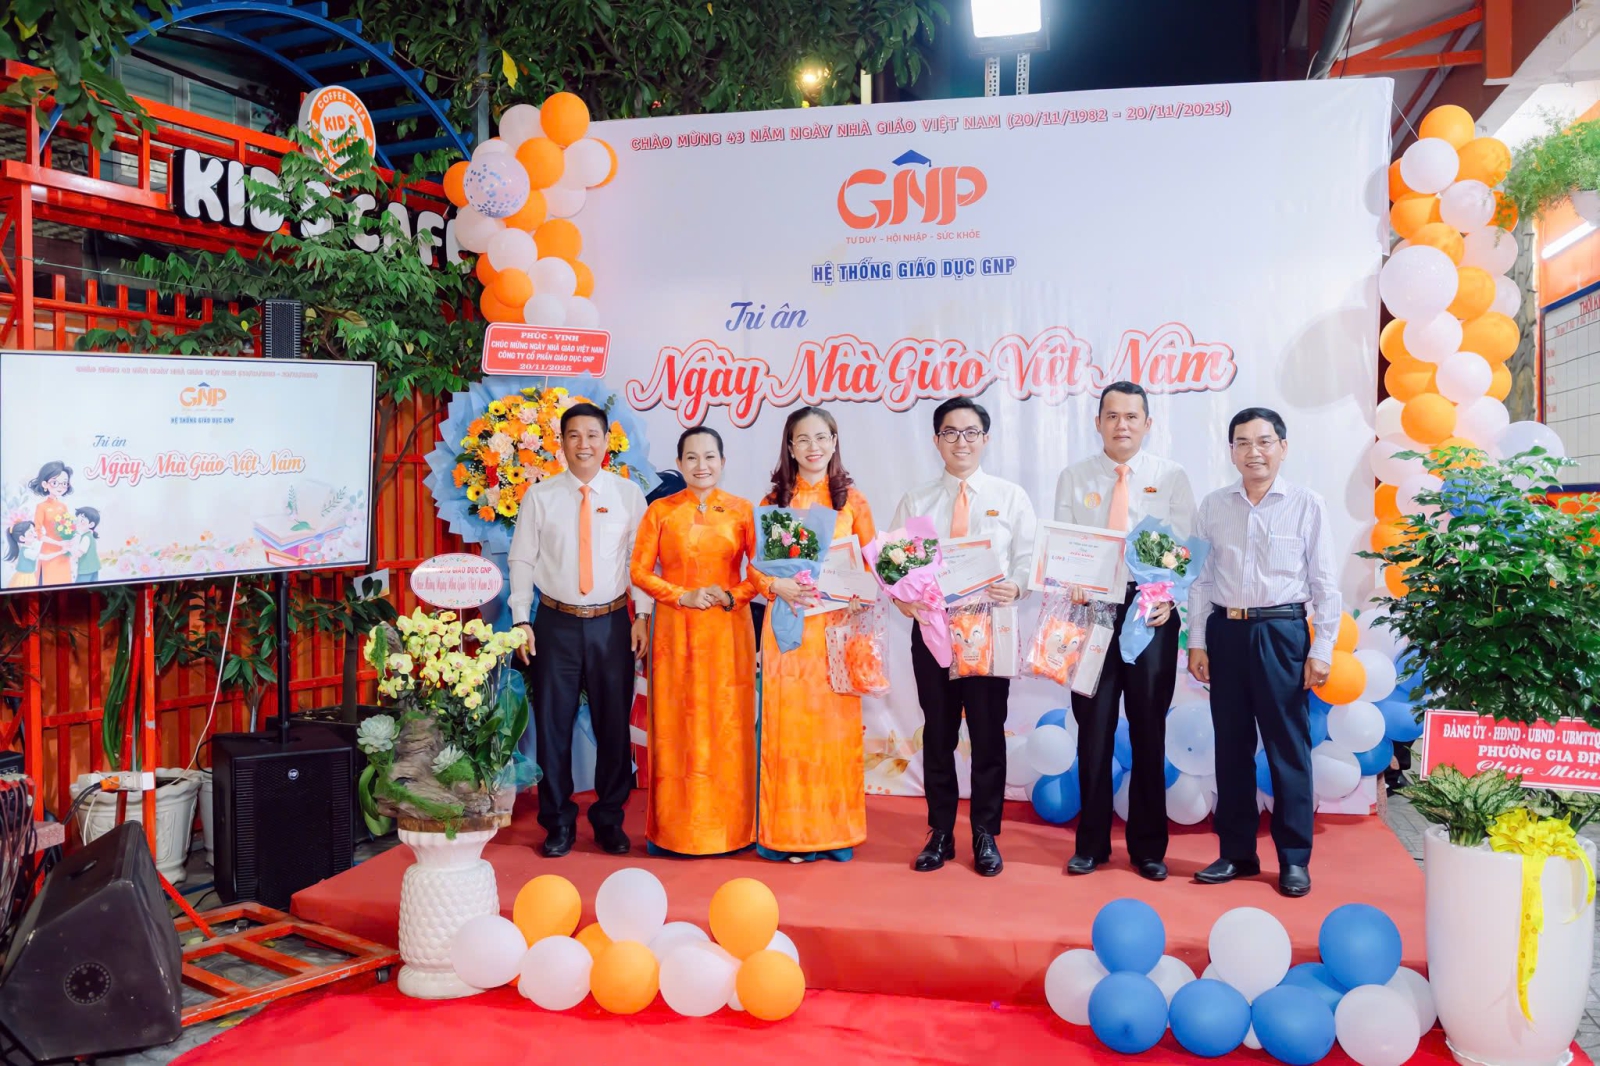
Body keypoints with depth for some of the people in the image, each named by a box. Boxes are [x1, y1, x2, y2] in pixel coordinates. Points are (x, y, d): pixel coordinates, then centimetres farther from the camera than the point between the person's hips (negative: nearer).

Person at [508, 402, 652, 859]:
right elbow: (522, 561, 3)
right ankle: (558, 823, 20)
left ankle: (610, 821, 23)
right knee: (553, 723, 5)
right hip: (556, 623, 0)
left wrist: (642, 615, -4)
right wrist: (521, 620, -3)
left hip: (612, 623, 0)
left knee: (614, 723, 7)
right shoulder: (539, 496, 1)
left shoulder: (628, 494, 2)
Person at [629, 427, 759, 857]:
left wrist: (733, 596, -13)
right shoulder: (660, 511, 5)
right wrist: (682, 596, -11)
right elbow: (640, 571, 2)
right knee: (677, 727, 2)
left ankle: (730, 826, 14)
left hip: (728, 630, 0)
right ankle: (677, 828, 12)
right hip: (676, 630, 0)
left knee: (727, 725, 2)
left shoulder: (742, 510, 5)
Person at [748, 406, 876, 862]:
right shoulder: (774, 502, 8)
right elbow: (754, 566, 4)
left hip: (836, 624, 0)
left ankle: (834, 831, 13)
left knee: (835, 724, 2)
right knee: (787, 725, 0)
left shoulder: (851, 500, 7)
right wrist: (778, 586, -15)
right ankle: (790, 831, 9)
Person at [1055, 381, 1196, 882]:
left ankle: (1149, 846, 20)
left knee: (1149, 729, 7)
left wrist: (1166, 598, -17)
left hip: (1152, 611, 0)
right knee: (1094, 728, 5)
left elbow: (1181, 548, -1)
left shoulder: (1171, 478, 5)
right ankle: (1091, 843, 18)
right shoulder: (1074, 478, 7)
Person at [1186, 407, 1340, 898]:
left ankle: (1294, 858, 15)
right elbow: (1201, 578, 8)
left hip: (1282, 632, -3)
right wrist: (1197, 641, 4)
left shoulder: (1307, 505, -1)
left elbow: (1325, 583, -1)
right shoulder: (1214, 506, 6)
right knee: (1232, 745, 10)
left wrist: (1322, 647, -5)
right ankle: (1236, 852, 21)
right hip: (1226, 632, 3)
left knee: (1288, 745, 2)